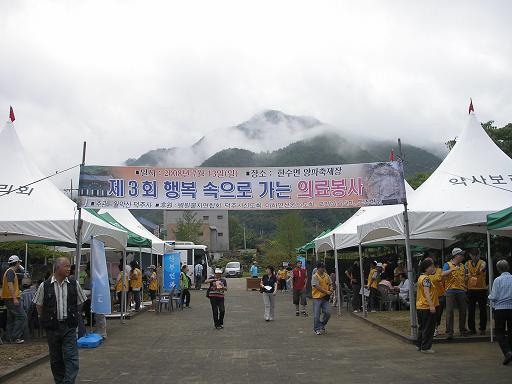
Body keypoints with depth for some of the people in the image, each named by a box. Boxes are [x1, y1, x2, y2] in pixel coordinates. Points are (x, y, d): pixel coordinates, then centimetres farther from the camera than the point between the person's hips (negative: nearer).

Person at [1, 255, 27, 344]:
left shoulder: (10, 271, 16)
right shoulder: (11, 272, -14)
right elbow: (10, 285, -24)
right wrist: (15, 298, -26)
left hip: (9, 299, 11)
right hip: (11, 299, -11)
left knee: (11, 318, 13)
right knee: (22, 316, -11)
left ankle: (9, 337, 16)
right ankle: (15, 337, -13)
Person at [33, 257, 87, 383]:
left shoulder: (74, 284, 1)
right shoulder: (45, 285, -3)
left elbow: (79, 302, 13)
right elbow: (38, 305, 8)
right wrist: (46, 319, 6)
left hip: (69, 327, 0)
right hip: (52, 327, 0)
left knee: (71, 358, -9)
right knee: (56, 359, 11)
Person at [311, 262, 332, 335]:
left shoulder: (327, 276, 9)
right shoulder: (315, 277, -9)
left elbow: (330, 284, 19)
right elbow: (317, 287, -17)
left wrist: (331, 288, -4)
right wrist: (326, 292, -20)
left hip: (325, 298, 5)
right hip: (317, 298, -5)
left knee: (328, 313, 0)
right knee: (317, 315, -1)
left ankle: (322, 325, 23)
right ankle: (317, 329, 12)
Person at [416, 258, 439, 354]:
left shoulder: (421, 278, 14)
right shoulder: (426, 279, -16)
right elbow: (426, 292, -25)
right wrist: (431, 305, -30)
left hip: (420, 306, 10)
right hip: (427, 307, -10)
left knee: (422, 327, 17)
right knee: (428, 328, -3)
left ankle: (420, 345, 24)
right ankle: (426, 347, 1)